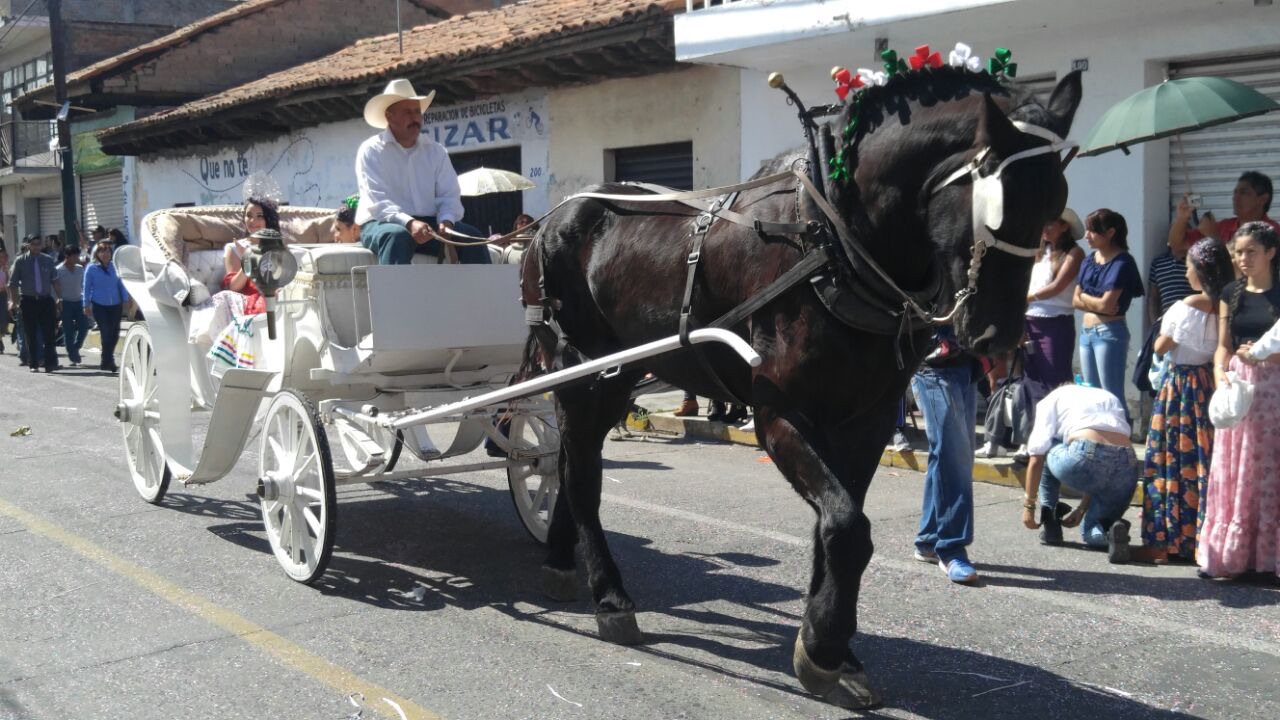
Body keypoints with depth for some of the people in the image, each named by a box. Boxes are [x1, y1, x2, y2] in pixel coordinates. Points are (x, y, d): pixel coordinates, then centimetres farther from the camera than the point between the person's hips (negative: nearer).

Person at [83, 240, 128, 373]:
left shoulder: (114, 267, 4)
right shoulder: (91, 268, -1)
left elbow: (121, 284, 10)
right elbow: (87, 287, 3)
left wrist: (125, 300, 7)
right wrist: (86, 305, 1)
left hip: (115, 305, 3)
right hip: (99, 306, -3)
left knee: (115, 333, 7)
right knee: (106, 333, -8)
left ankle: (106, 361, 27)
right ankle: (108, 362, 3)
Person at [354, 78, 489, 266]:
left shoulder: (436, 151, 12)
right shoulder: (371, 151, -2)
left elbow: (449, 195, 5)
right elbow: (378, 202, -14)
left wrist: (446, 221, -20)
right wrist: (409, 222, -32)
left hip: (428, 224, 4)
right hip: (383, 224, -4)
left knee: (471, 237, -20)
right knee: (398, 236, -38)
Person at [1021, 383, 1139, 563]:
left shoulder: (1051, 400, 23)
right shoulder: (1112, 399, 37)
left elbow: (1036, 459, 13)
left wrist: (1029, 504, 21)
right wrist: (1082, 509, 39)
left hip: (1084, 456, -5)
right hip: (1127, 469, 5)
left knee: (1045, 454, 29)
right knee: (1090, 532, 26)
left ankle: (1050, 526, 24)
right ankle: (1113, 531, -7)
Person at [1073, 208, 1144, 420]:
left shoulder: (1122, 262, -10)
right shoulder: (1089, 259, 12)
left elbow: (1105, 303, -16)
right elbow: (1075, 301, 10)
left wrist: (1084, 296, 1)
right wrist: (1095, 303, -7)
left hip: (1109, 333, -8)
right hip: (1086, 332, 8)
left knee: (1113, 397, -7)